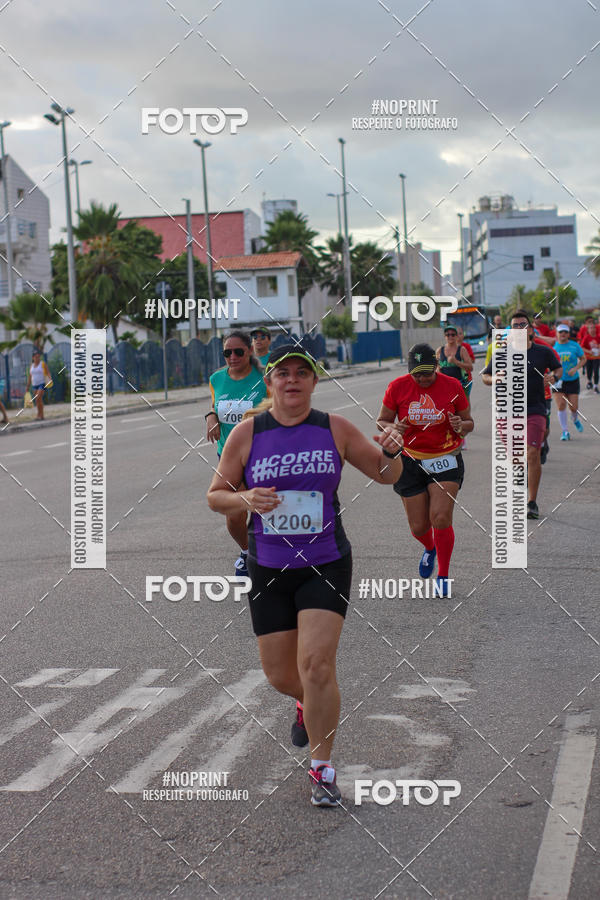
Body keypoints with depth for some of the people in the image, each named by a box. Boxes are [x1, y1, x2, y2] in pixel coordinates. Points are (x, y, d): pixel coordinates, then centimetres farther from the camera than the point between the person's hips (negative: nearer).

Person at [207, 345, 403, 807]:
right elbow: (216, 495, 5)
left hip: (326, 565, -2)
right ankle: (309, 703, 45)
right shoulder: (246, 433, -1)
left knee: (316, 664, -15)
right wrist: (245, 499, -16)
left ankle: (322, 767, 1)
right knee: (280, 674, 8)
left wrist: (391, 451, -15)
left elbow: (387, 475, 8)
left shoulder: (336, 429, -1)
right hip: (269, 569, 2)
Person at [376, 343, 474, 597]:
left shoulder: (452, 386, -4)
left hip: (445, 459, -1)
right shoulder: (397, 387, -5)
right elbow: (381, 421, 5)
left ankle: (443, 576, 3)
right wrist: (392, 428, -19)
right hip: (410, 461, 1)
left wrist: (460, 426, -18)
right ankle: (430, 548, 42)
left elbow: (469, 423, 6)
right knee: (418, 527, 3)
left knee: (440, 518, -16)